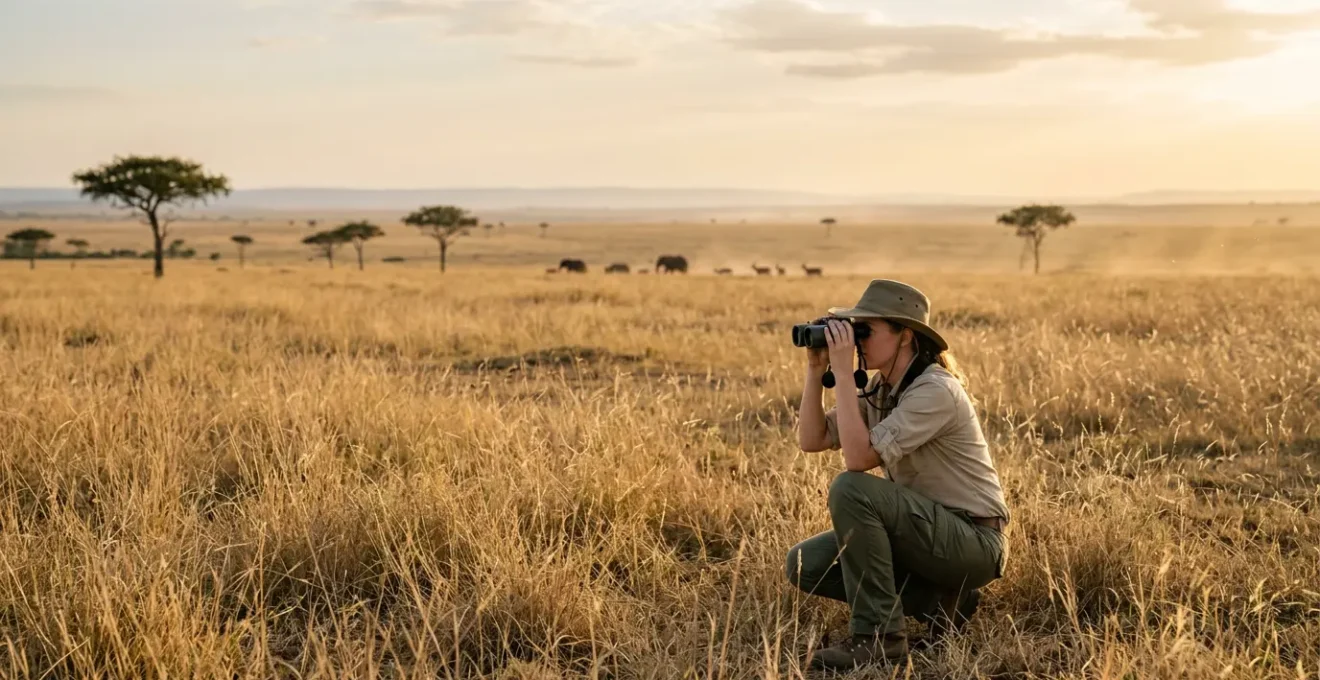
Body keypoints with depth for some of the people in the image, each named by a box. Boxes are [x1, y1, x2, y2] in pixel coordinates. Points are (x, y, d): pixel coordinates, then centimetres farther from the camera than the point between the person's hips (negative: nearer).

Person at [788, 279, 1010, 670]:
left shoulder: (935, 390, -22)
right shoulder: (880, 389, 5)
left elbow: (858, 458, -30)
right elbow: (811, 440, 3)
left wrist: (842, 371, -27)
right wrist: (816, 370, -7)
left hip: (972, 542, -9)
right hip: (926, 530, 9)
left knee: (850, 489, -29)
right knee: (805, 564, -4)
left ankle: (878, 636, -19)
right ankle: (940, 601, 3)